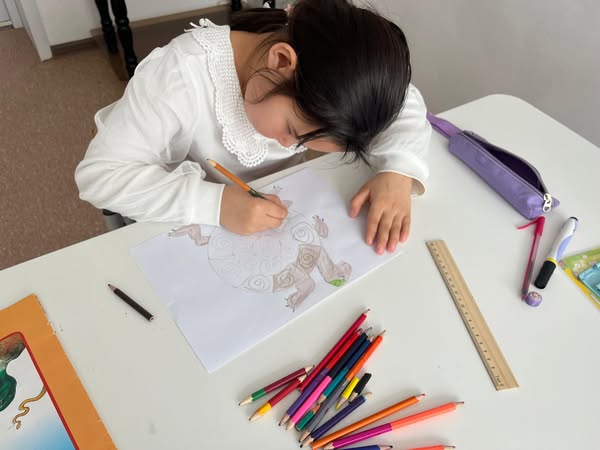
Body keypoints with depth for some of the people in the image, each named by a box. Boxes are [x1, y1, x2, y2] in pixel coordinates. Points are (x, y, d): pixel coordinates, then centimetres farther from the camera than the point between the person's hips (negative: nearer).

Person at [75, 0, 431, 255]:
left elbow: (407, 106, -12)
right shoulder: (182, 75, -35)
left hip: (262, 210, 5)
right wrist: (214, 202, -44)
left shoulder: (326, 70, -22)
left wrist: (397, 170, -32)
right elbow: (99, 174, -32)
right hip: (171, 219, -4)